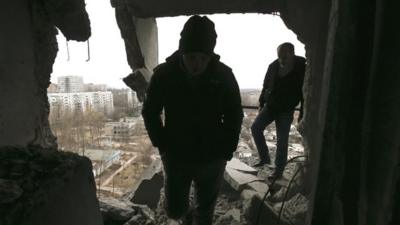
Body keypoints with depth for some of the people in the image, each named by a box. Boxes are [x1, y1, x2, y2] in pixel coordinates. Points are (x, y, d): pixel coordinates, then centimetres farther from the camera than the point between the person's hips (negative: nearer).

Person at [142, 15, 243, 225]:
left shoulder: (224, 75, -13)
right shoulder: (164, 74, -13)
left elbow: (235, 116, -2)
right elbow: (150, 113, -1)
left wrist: (226, 150, -6)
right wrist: (163, 146, -5)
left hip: (212, 159, 0)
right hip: (175, 157, 1)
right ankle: (184, 206, 51)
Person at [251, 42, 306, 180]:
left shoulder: (301, 69, -13)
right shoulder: (273, 66, -4)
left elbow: (305, 93, -9)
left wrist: (302, 114, -9)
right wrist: (261, 103, 11)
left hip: (286, 111, -4)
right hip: (270, 106, 4)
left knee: (282, 140, 1)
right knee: (256, 127, -4)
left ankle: (279, 170, 16)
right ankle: (264, 158, 12)